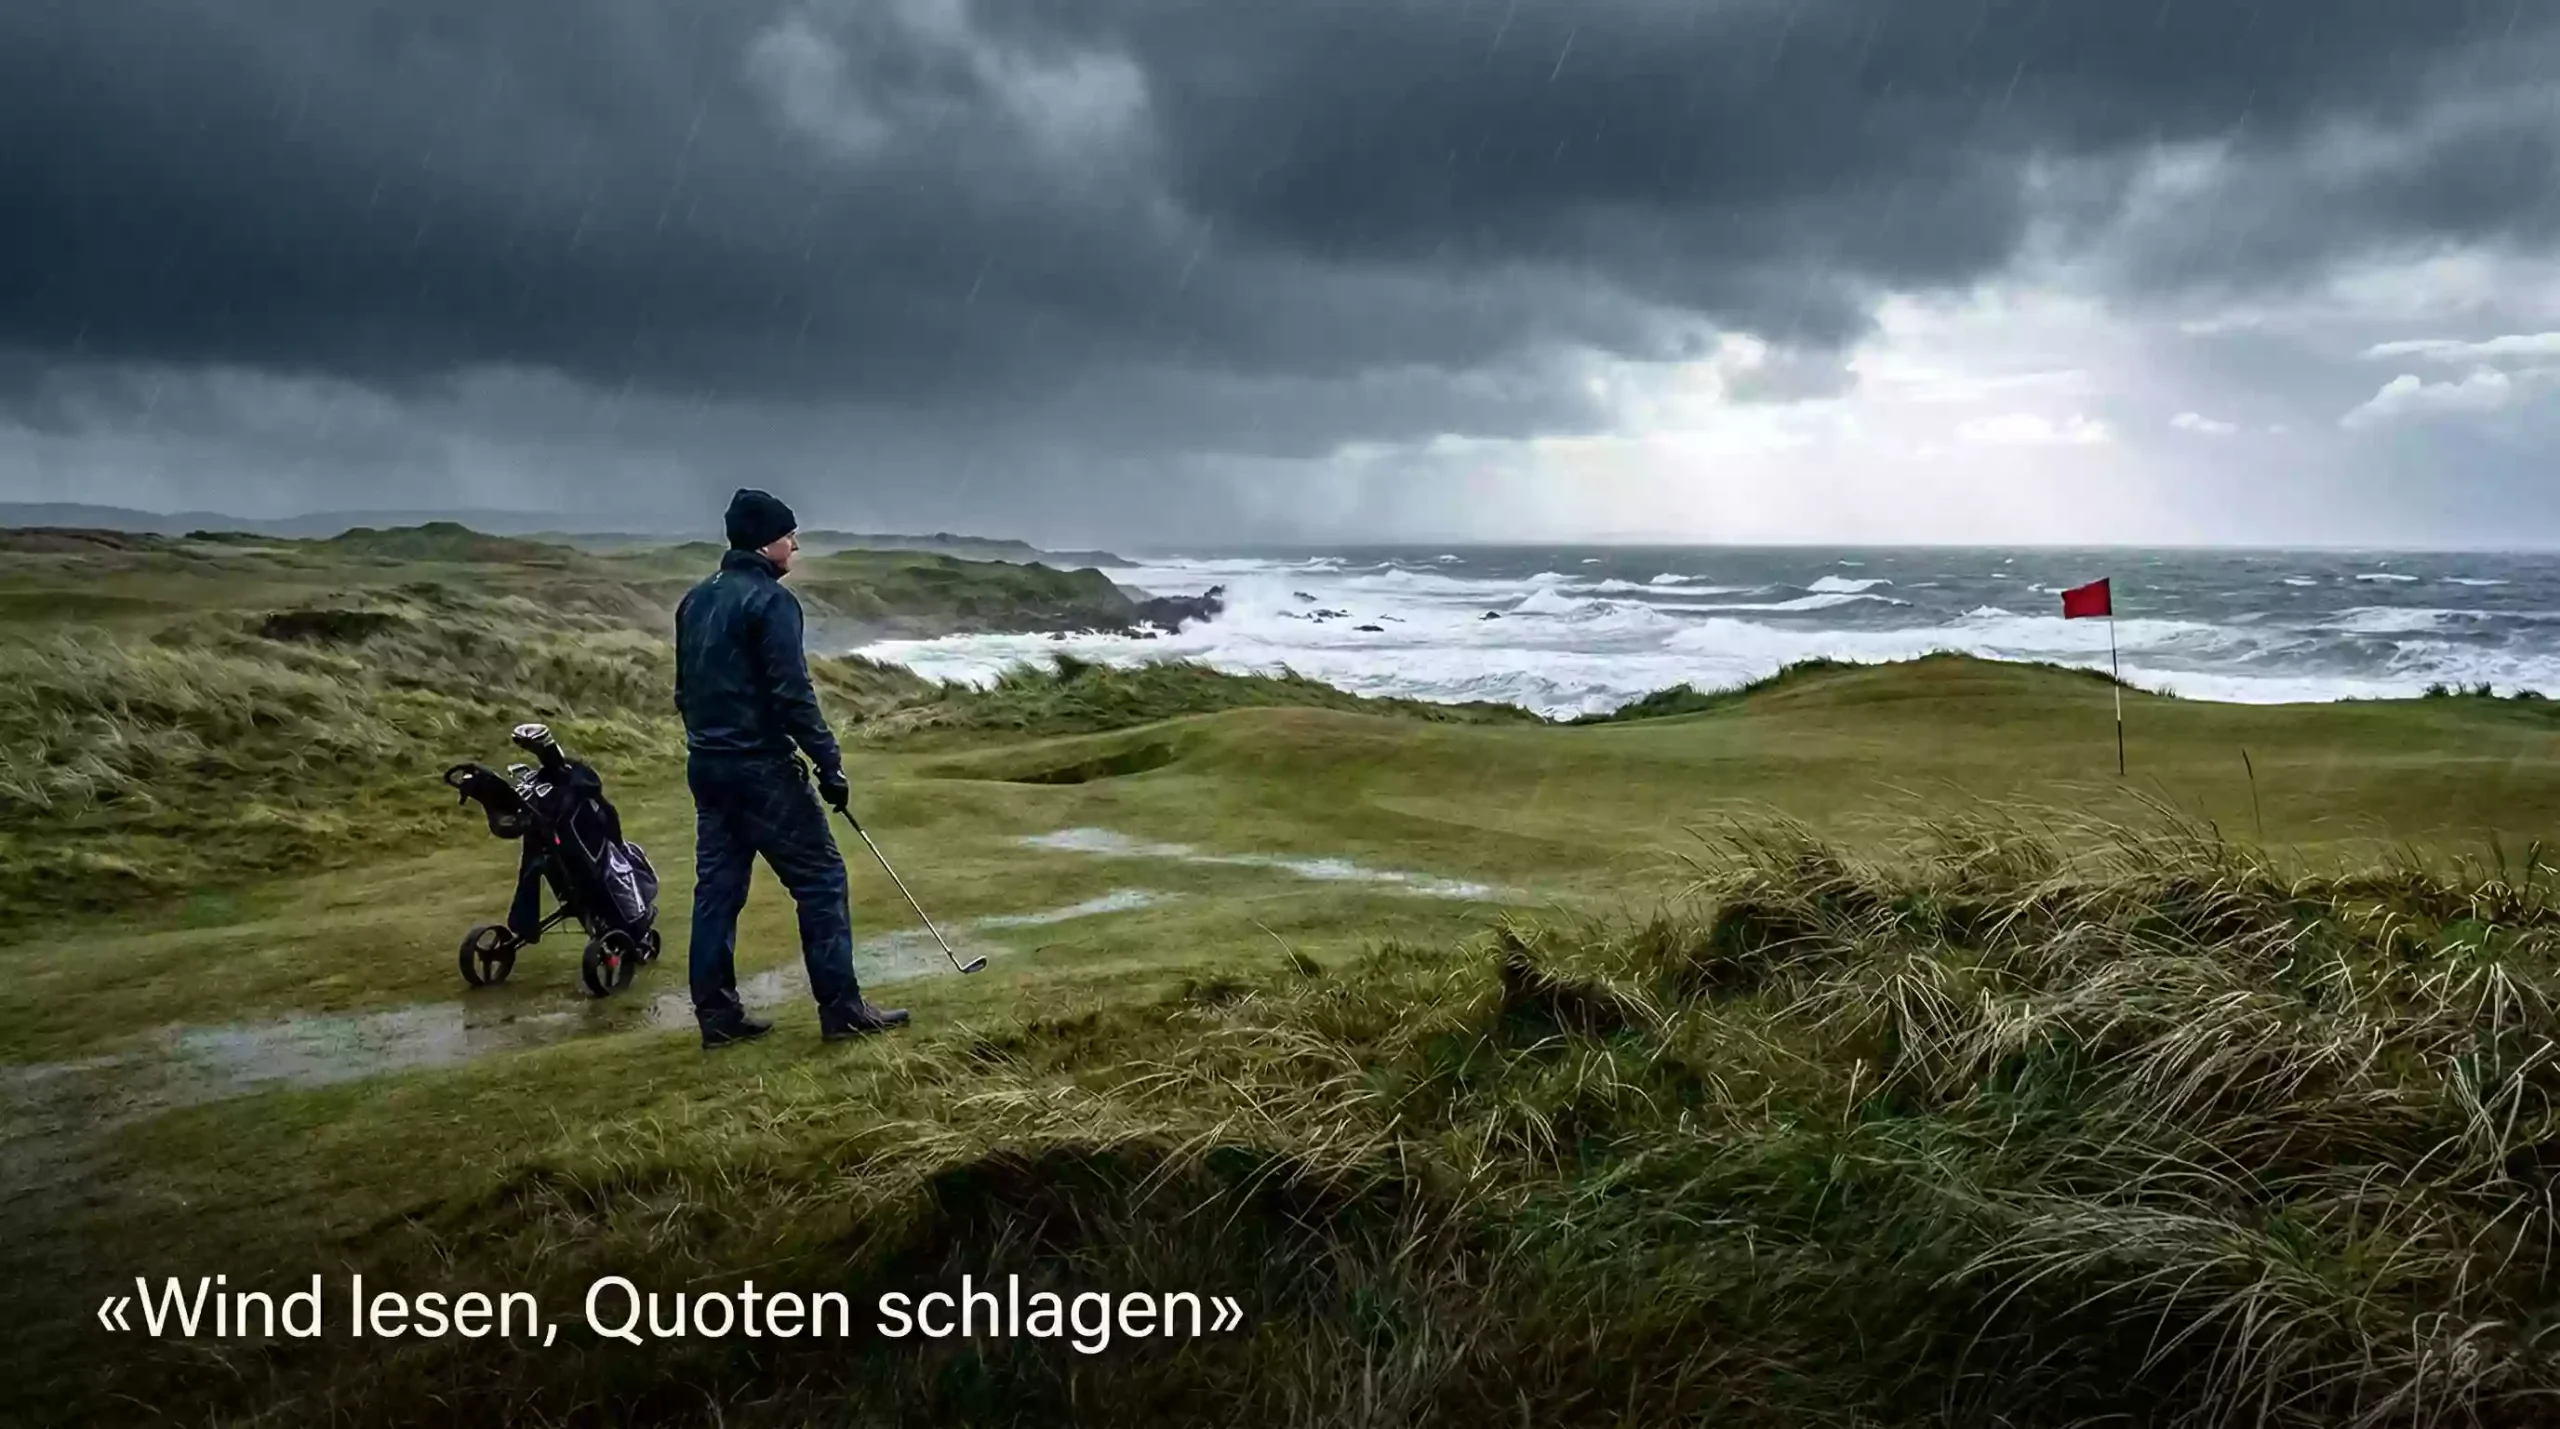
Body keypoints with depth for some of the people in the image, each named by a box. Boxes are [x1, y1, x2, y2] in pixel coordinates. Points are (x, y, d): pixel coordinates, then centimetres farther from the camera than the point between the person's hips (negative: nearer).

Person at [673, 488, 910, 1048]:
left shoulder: (694, 601, 13)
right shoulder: (770, 601, -13)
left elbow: (685, 689, 17)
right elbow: (793, 695, -18)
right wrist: (830, 763, -13)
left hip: (706, 765, 9)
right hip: (760, 767, -9)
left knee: (718, 886, 10)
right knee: (821, 878, -2)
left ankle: (717, 1014, 12)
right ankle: (841, 1008, -1)